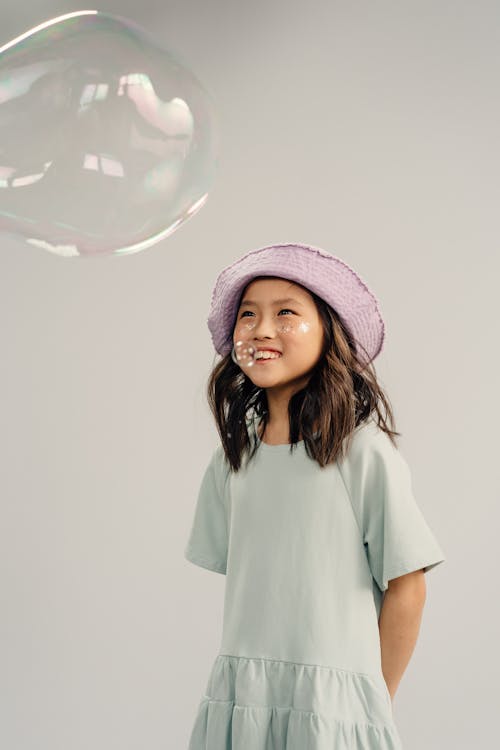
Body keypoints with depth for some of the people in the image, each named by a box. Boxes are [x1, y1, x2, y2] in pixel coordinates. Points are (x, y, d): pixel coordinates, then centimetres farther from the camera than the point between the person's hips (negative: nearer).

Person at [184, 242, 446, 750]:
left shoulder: (365, 452, -9)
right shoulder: (230, 460, 5)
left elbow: (406, 589, -5)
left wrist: (373, 706, -2)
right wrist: (255, 688, 4)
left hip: (334, 703, -4)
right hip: (238, 696, 4)